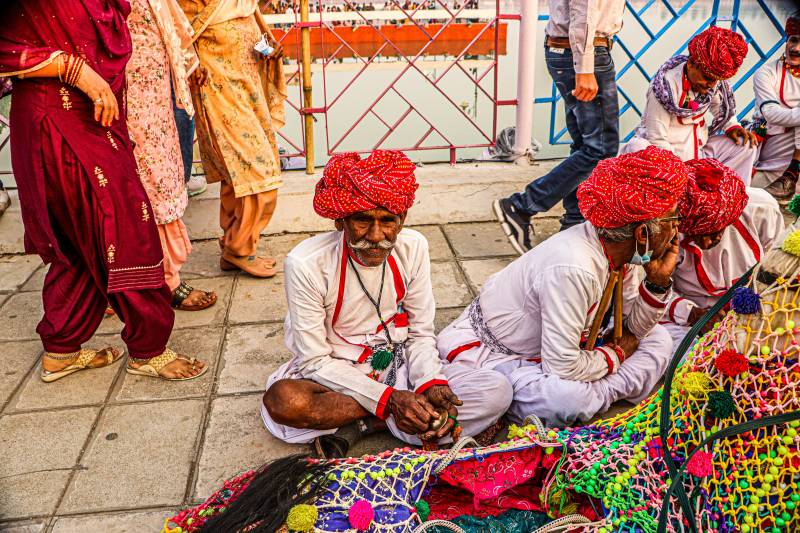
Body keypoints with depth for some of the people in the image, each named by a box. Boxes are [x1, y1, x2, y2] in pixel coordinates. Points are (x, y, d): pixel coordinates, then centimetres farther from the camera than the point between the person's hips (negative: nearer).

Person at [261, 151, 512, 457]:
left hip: (397, 368, 3)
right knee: (282, 400, -37)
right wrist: (388, 399, -25)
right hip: (333, 375, -3)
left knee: (497, 392, -17)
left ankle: (356, 426, -14)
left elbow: (420, 334, -1)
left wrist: (432, 385, -21)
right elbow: (315, 361, -16)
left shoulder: (413, 248, -9)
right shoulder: (306, 265, -20)